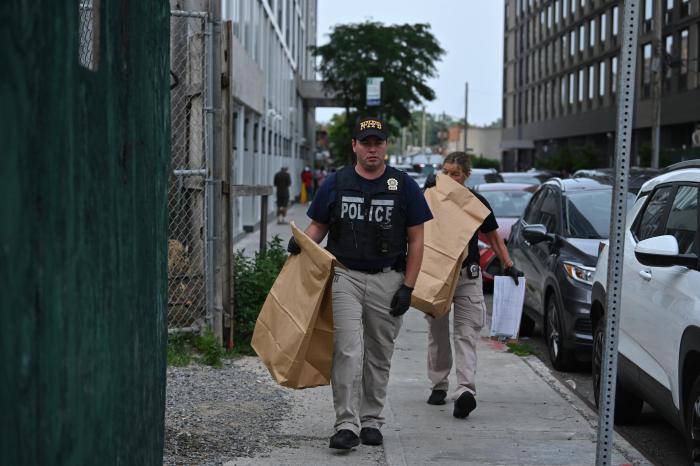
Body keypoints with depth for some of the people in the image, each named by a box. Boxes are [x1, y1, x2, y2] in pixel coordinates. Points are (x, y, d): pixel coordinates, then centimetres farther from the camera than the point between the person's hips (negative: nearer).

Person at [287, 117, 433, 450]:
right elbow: (318, 225, 13)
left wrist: (408, 287, -3)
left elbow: (416, 239, 3)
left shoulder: (404, 185, 2)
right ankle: (347, 425, -11)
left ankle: (372, 422, 21)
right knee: (347, 353, -11)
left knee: (379, 357, 9)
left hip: (387, 280, 1)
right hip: (345, 276, 0)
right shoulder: (336, 183, 5)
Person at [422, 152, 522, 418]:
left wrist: (508, 266, 4)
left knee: (466, 335, -9)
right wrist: (426, 192, -17)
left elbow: (493, 237, 11)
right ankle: (439, 385, 23)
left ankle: (465, 390, -19)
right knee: (437, 334, 11)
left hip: (467, 276, -2)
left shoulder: (476, 202, 1)